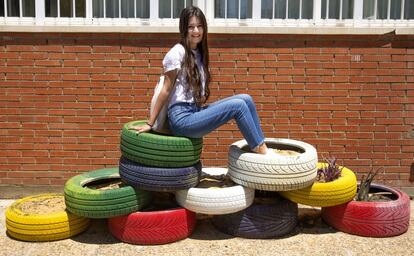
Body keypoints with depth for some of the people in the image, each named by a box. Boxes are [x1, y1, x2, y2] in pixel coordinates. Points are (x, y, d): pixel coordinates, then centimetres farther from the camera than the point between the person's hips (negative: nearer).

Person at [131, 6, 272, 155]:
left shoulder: (199, 52, 13)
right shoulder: (177, 53, -10)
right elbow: (165, 91, -8)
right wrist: (150, 124, -7)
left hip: (196, 111, 7)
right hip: (182, 118, -7)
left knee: (245, 99, -6)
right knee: (238, 105, -18)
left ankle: (261, 146, -2)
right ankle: (260, 151, -4)